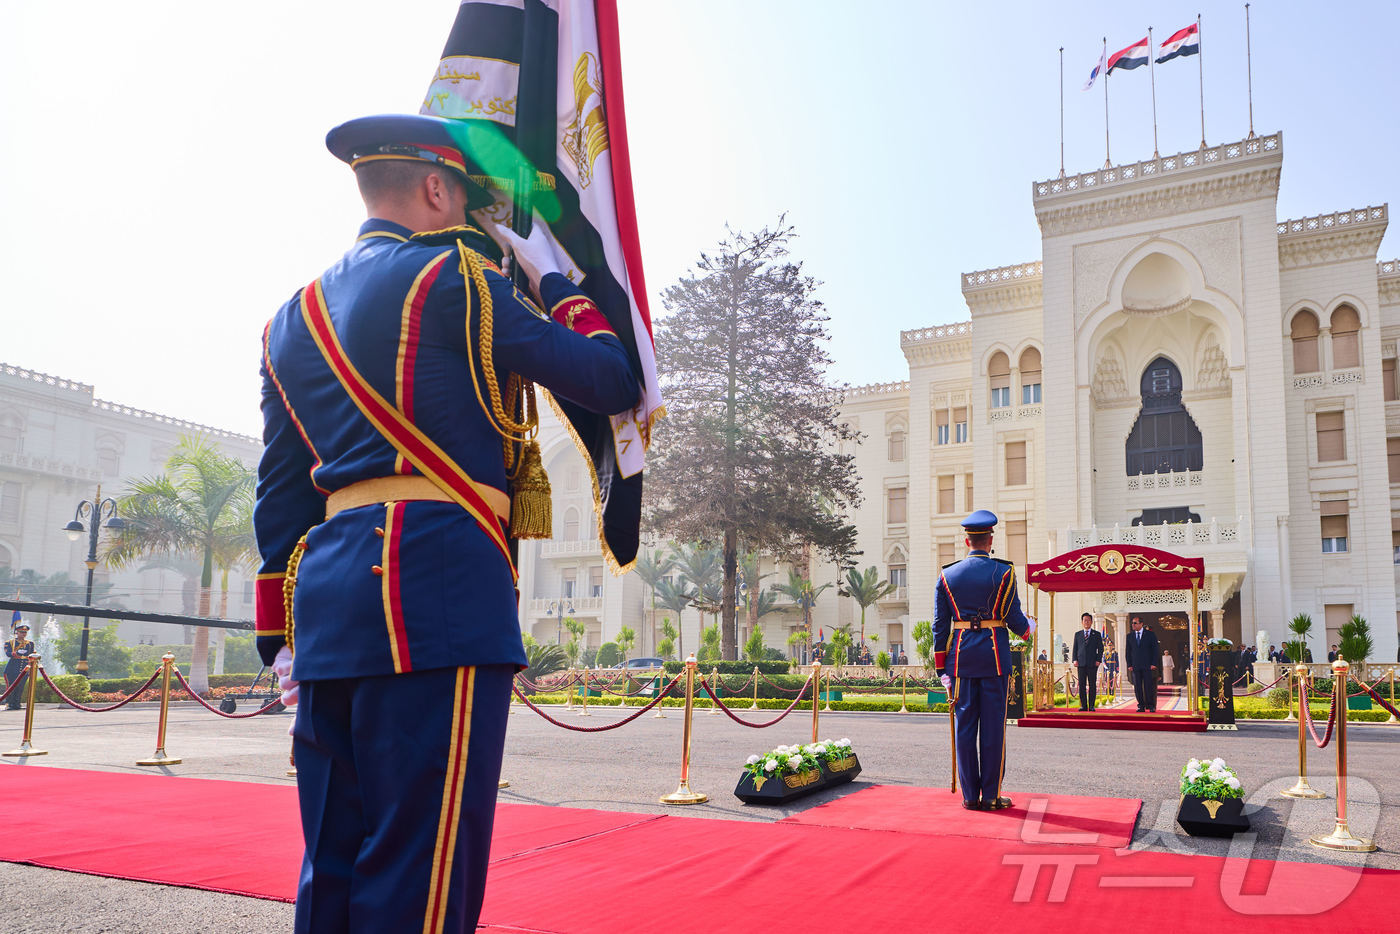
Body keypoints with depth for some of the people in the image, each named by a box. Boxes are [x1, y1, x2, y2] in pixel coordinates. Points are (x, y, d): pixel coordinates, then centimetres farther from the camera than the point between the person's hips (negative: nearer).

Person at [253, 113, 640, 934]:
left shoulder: (293, 317, 20)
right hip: (438, 585, -8)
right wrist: (551, 278, 16)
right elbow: (613, 384, 2)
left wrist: (281, 638, 23)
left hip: (329, 594, 8)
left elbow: (281, 493, 20)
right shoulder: (455, 281, -2)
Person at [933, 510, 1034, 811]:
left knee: (965, 726, 6)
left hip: (961, 658, 2)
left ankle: (970, 795, 10)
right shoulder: (1003, 572, -4)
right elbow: (1015, 620, -3)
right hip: (994, 657, -2)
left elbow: (940, 626, 3)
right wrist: (1029, 627, 22)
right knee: (993, 727, 3)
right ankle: (991, 795, 7)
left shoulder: (947, 575, 4)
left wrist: (942, 670, 9)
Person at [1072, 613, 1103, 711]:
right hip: (1081, 663, 1)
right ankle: (1083, 705, 4)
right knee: (1082, 685, -1)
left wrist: (1098, 660, -5)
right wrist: (1075, 660, 0)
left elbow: (1100, 649, 6)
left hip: (1092, 663, -1)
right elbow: (1075, 648, 12)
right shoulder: (1077, 634, 14)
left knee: (1092, 685, -1)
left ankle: (1091, 706, 4)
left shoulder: (1097, 635, 9)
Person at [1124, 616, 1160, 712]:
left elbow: (1156, 649, 1)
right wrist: (1129, 664, 4)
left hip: (1148, 666, -3)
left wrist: (1154, 664, -6)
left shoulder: (1150, 634, 2)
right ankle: (1141, 706, 8)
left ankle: (1151, 706, 4)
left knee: (1149, 686, -4)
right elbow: (1128, 651, 13)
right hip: (1135, 666, 3)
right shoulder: (1130, 636, 11)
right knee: (1137, 687, 1)